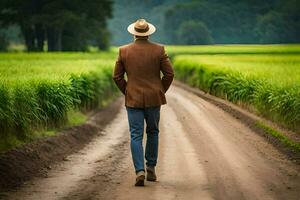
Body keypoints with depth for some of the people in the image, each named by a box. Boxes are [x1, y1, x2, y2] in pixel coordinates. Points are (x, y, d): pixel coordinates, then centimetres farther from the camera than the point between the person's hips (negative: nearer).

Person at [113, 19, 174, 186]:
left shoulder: (124, 51, -2)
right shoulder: (158, 50, -5)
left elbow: (117, 76, 1)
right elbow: (169, 74, -4)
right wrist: (161, 91, 10)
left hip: (133, 99, 0)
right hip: (153, 99, 0)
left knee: (136, 136, 0)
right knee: (153, 132, 19)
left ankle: (140, 171, -14)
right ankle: (151, 168, 22)